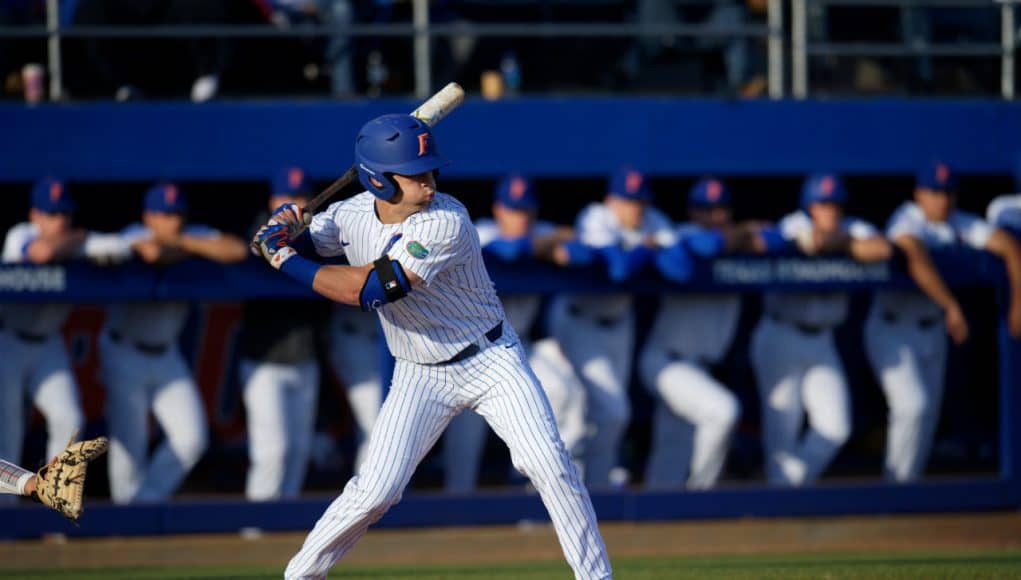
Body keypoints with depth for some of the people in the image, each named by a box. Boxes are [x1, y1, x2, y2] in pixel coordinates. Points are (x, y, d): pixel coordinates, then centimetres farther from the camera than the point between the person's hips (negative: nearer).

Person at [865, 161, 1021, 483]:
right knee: (913, 405, -20)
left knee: (928, 416, 8)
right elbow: (916, 259, -41)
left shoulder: (959, 223, -1)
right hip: (892, 332, -7)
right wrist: (953, 307, -42)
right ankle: (895, 483, -7)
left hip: (932, 332, 7)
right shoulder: (908, 221, -20)